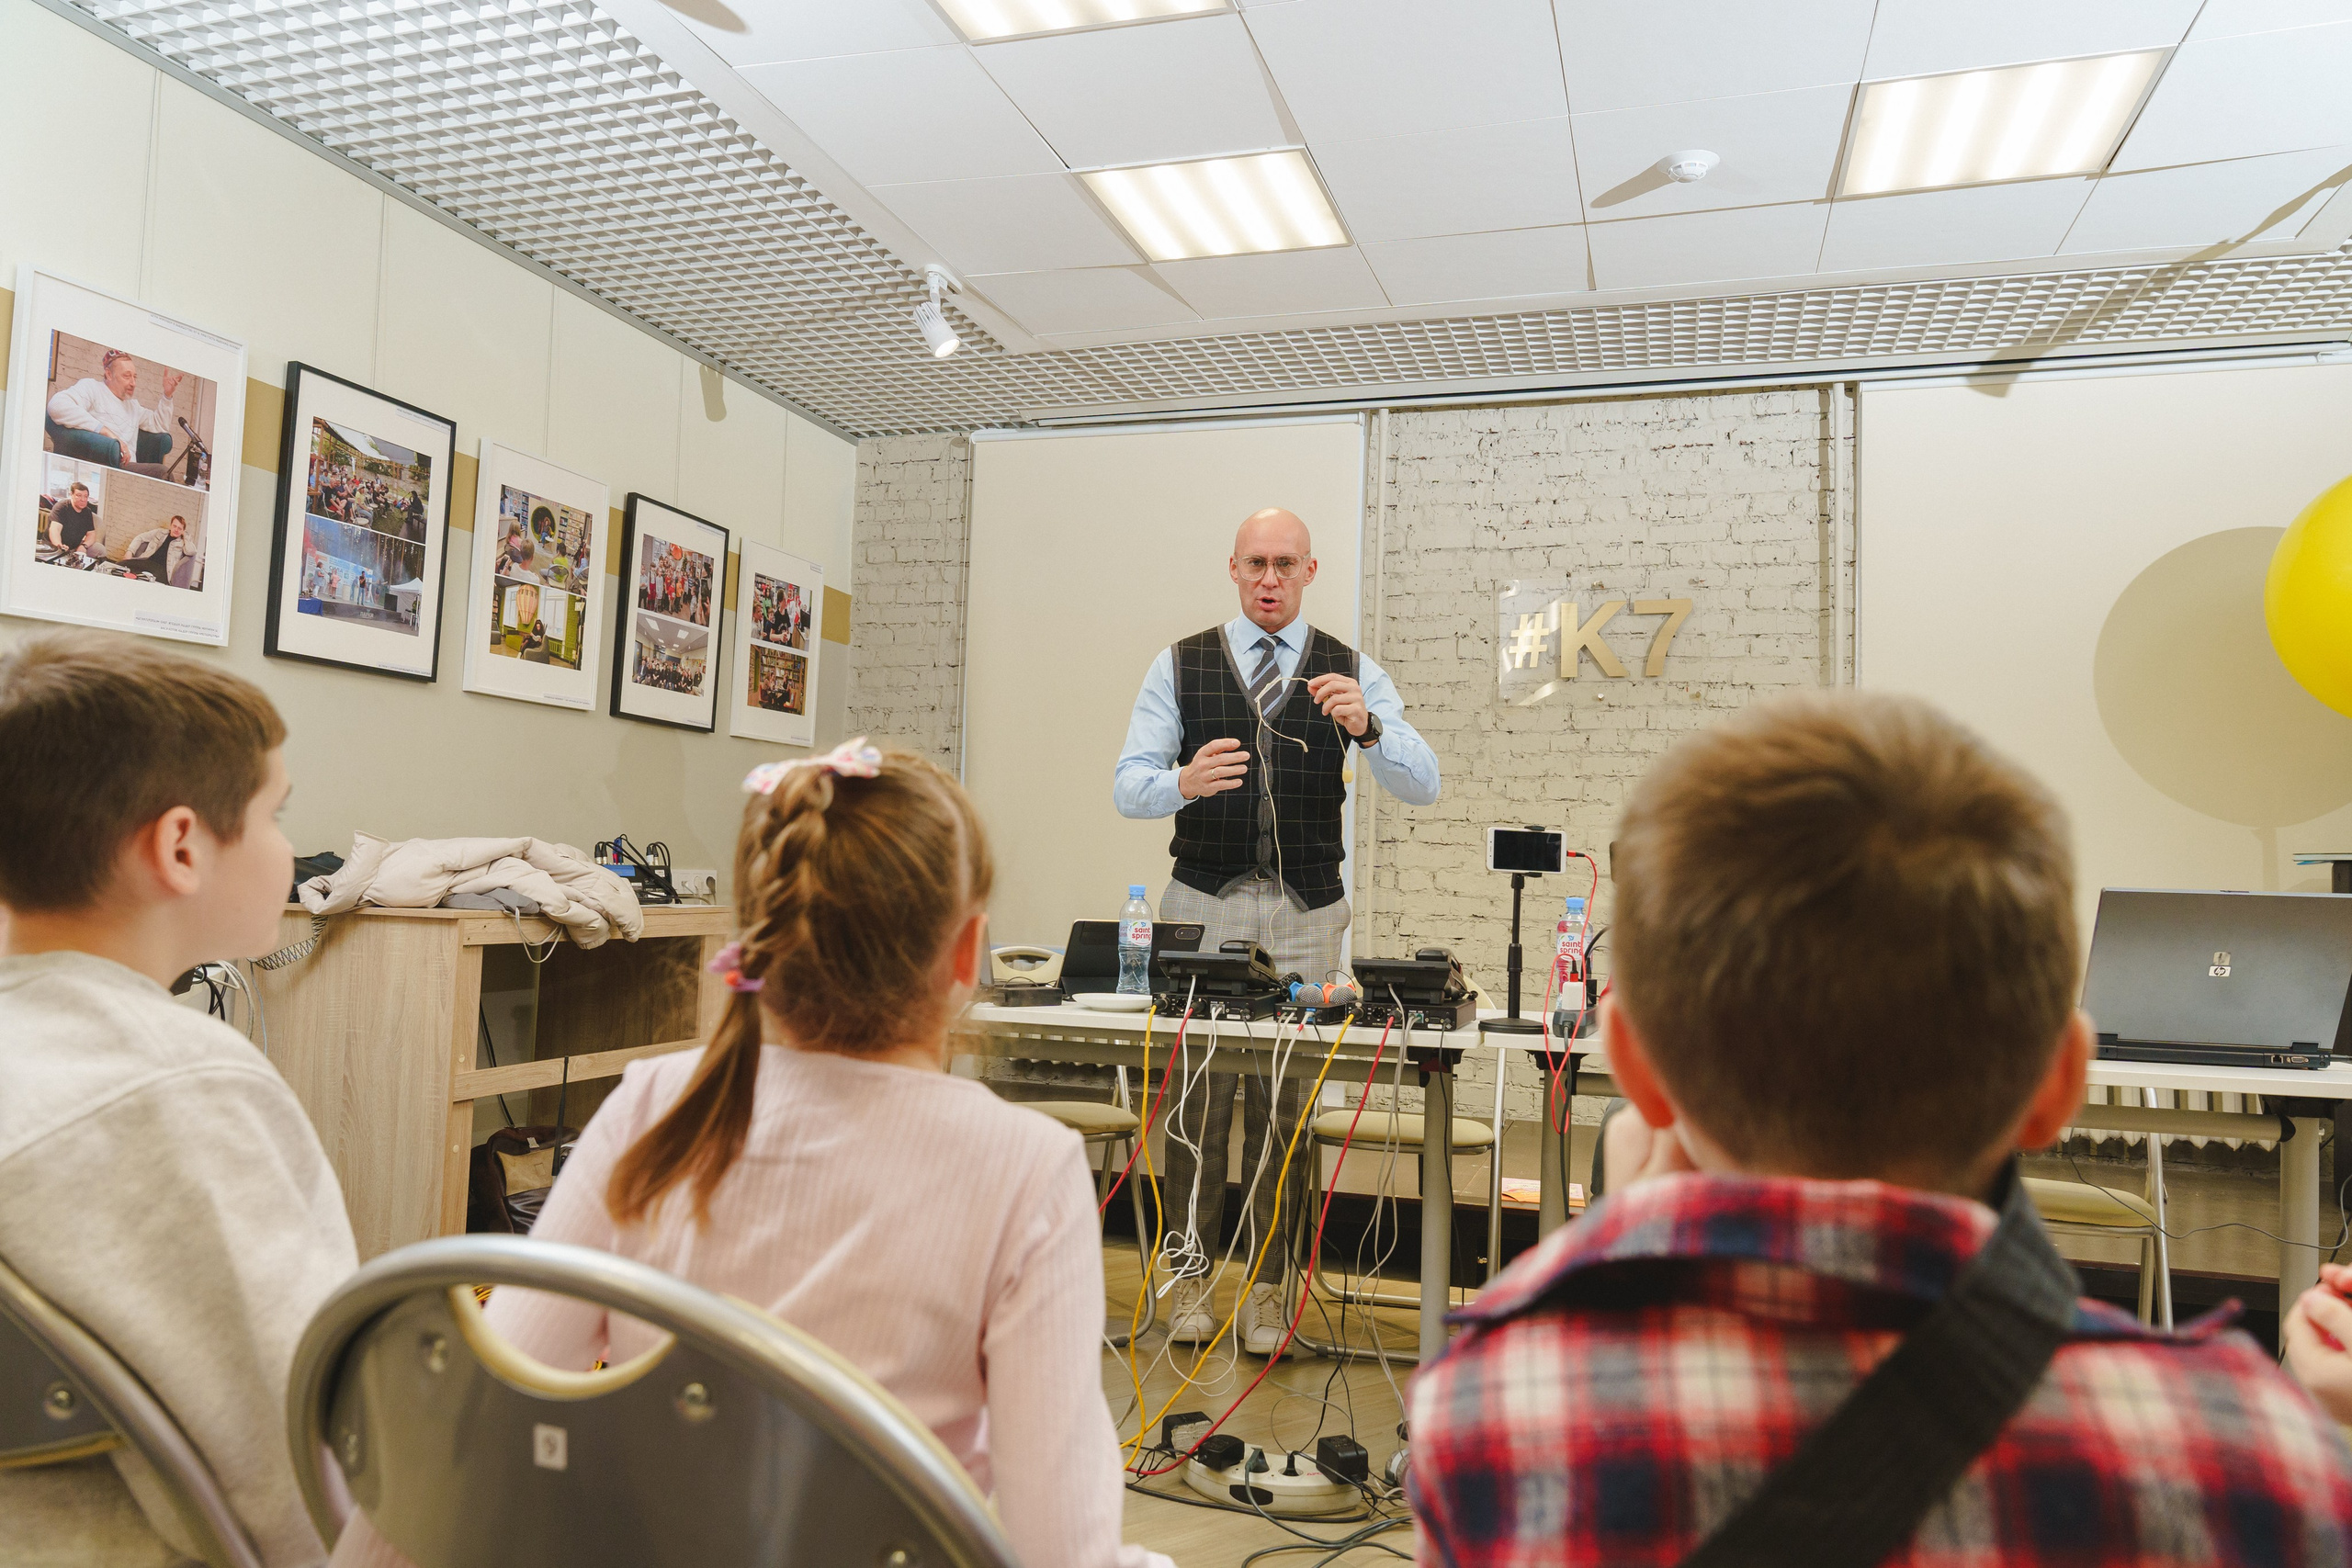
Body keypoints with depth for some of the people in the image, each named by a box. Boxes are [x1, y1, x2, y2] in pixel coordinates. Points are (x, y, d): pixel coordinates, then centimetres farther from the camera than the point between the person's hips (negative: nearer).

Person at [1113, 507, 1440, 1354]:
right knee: (1198, 1093, -1)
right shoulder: (1180, 665, 5)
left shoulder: (1353, 673, 6)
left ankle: (1267, 1285, 14)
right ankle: (1192, 1271, 14)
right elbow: (1128, 784, -1)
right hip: (1203, 903, 0)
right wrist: (1182, 781, -24)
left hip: (1306, 911, 0)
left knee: (1284, 1100, 3)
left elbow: (1422, 784, -6)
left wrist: (1366, 727, -25)